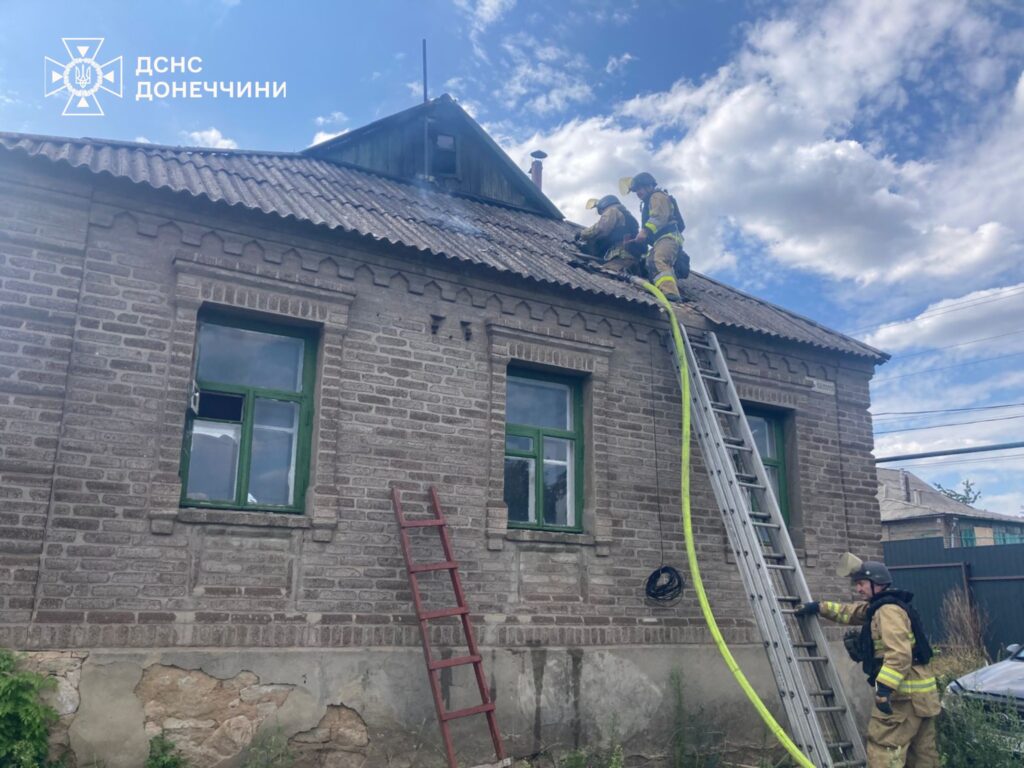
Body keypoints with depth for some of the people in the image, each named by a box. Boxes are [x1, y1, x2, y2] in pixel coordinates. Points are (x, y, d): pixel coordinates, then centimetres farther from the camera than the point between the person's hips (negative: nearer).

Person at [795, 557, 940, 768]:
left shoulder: (889, 610, -16)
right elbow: (850, 612, 31)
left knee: (883, 746, -11)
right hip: (918, 691, 11)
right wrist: (818, 607, 26)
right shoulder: (879, 607, 17)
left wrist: (885, 687, -32)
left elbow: (899, 654, -27)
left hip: (905, 693, -11)